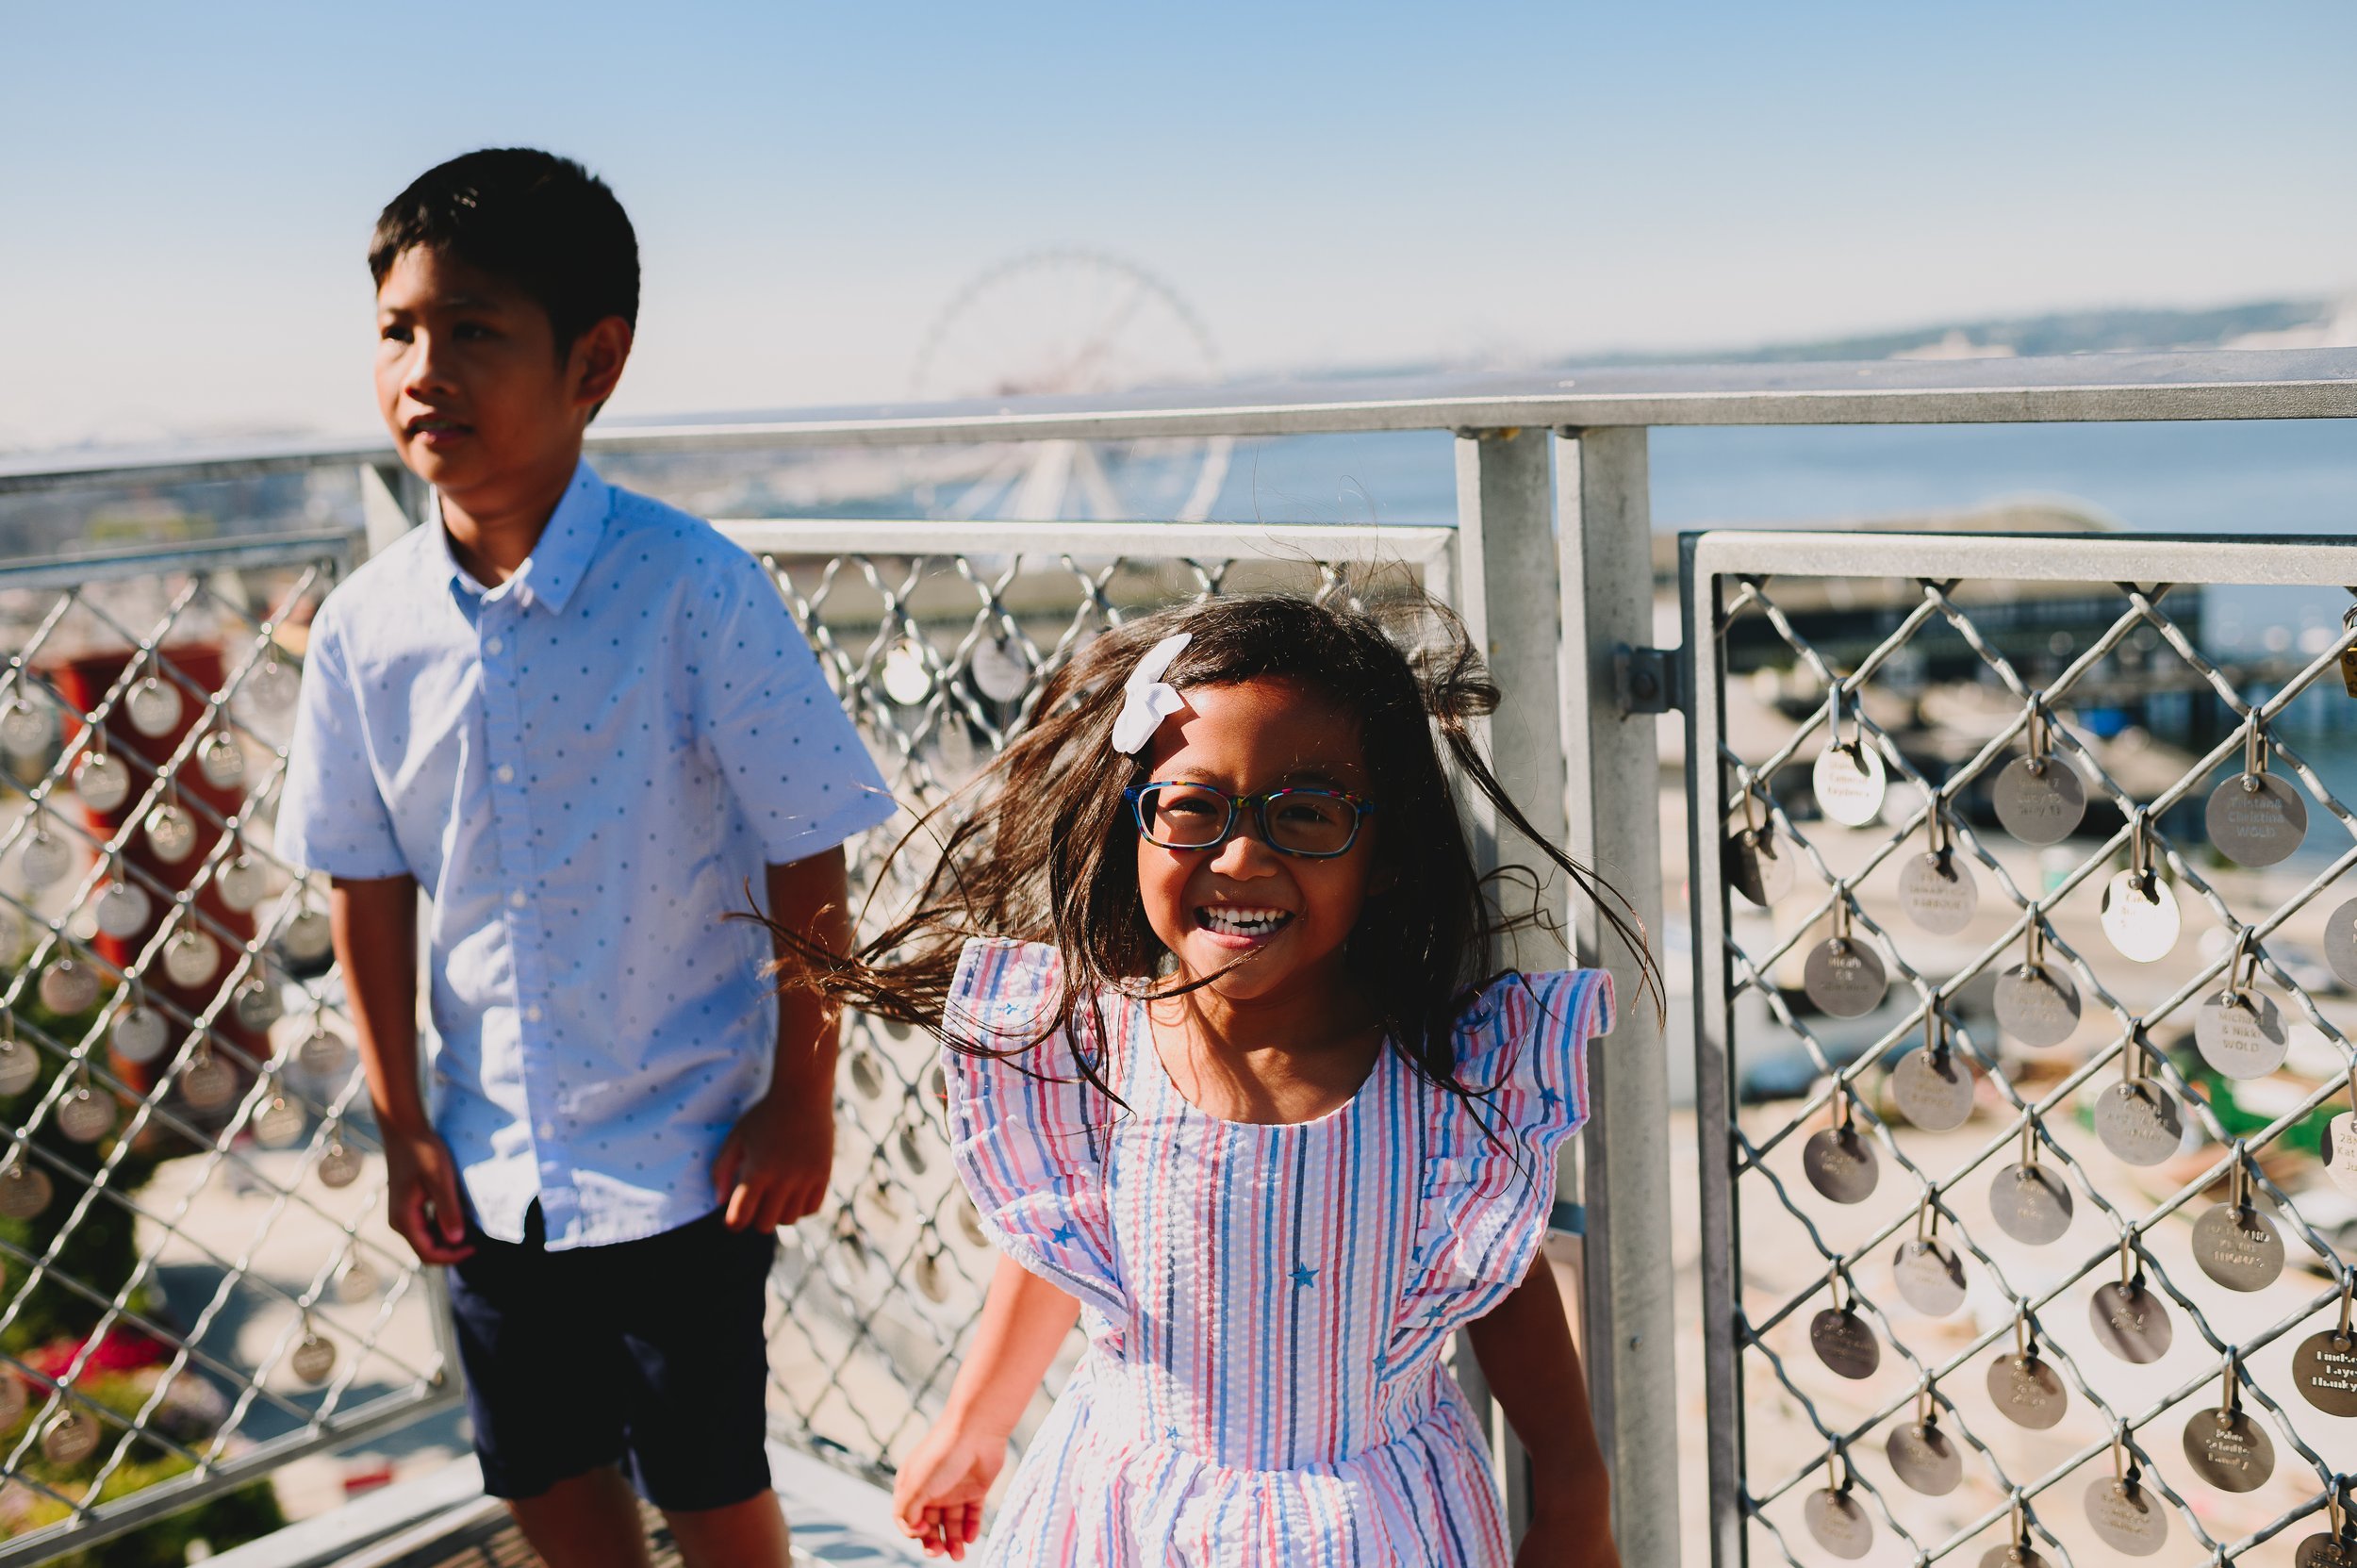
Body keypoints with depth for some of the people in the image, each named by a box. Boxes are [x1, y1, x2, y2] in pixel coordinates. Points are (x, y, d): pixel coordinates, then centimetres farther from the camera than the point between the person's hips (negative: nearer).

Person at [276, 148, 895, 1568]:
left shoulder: (699, 594, -18)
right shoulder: (367, 627, -5)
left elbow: (808, 869, -12)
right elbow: (370, 883, 5)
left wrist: (802, 1104, -9)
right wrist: (403, 1125, 6)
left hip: (687, 1156, -4)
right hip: (492, 1167, 4)